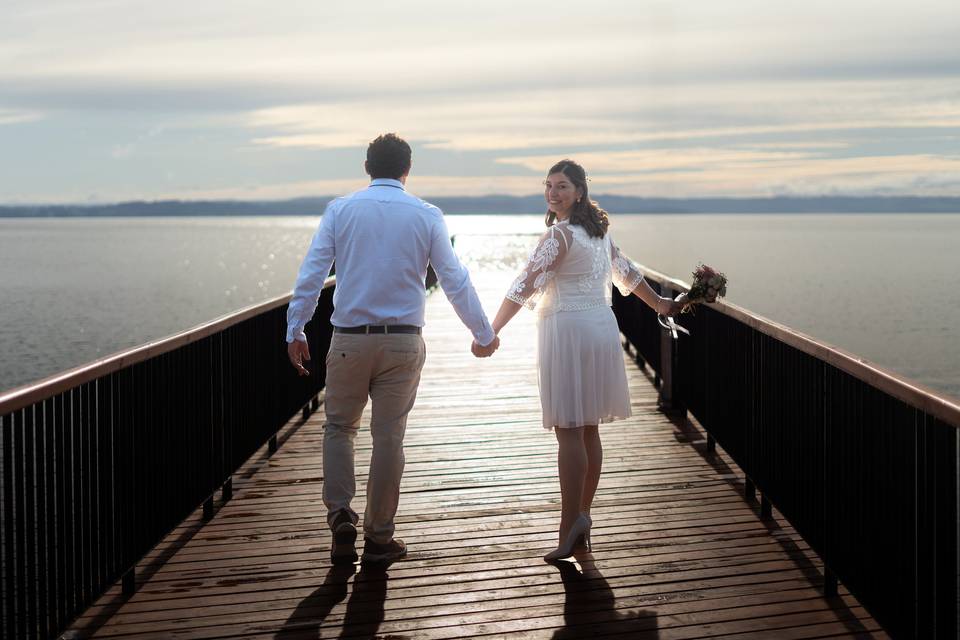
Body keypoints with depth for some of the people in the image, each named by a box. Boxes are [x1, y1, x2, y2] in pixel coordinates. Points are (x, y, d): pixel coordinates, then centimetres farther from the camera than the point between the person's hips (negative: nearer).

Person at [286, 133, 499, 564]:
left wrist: (295, 331, 2)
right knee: (388, 435, 7)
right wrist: (483, 334, 13)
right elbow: (455, 280, 3)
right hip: (403, 340, 0)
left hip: (349, 339, 0)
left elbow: (311, 273, -3)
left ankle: (340, 517, 0)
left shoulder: (340, 210, 1)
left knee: (339, 427, 16)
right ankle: (378, 538, 15)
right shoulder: (427, 216, 1)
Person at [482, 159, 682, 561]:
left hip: (567, 331, -8)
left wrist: (491, 331, -15)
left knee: (568, 433, -9)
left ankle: (571, 527, -11)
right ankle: (582, 517, 17)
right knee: (589, 431, 11)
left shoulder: (559, 234, -12)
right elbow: (627, 274, 24)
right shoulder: (598, 230, 13)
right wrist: (660, 305, 39)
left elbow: (525, 287, -16)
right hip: (602, 328, 8)